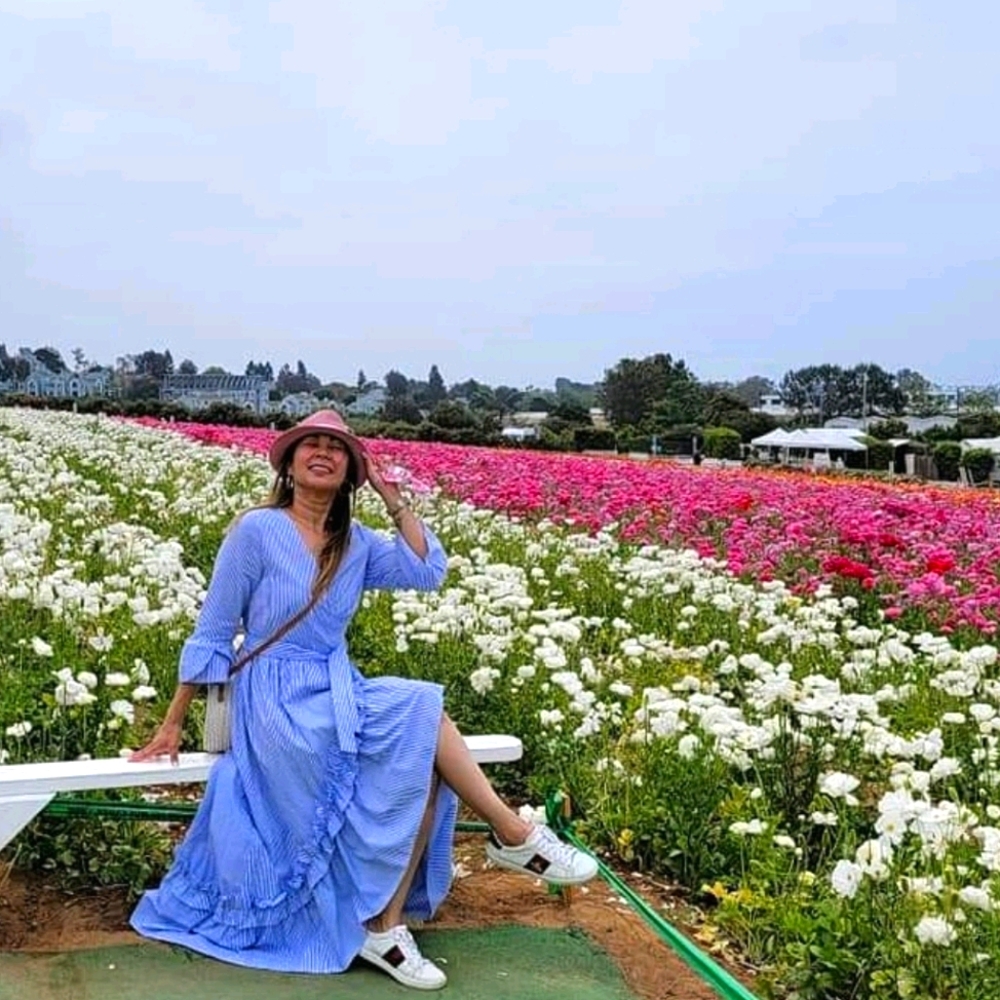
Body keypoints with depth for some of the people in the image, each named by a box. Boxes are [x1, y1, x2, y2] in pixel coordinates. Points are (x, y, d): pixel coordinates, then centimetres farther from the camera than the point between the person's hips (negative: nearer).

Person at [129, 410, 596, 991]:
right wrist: (173, 725, -5)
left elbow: (430, 573, -5)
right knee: (421, 709, -23)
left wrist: (393, 498, -4)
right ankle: (516, 837, -9)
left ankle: (385, 925, -15)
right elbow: (213, 632, -6)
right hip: (280, 702, -6)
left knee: (423, 762, -22)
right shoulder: (257, 530, -8)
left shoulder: (355, 543, 8)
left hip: (340, 693, 6)